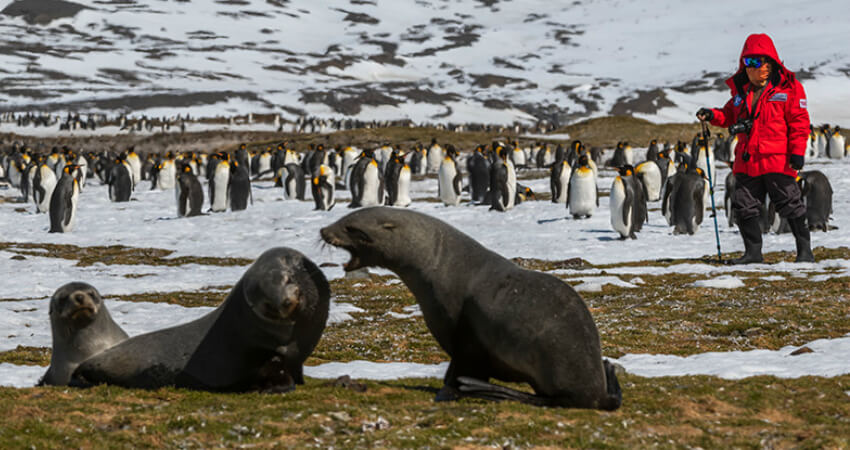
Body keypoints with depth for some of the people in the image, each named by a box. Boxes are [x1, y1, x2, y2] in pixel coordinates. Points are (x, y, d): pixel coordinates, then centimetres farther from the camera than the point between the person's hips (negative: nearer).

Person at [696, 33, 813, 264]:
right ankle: (753, 251, 14)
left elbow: (799, 121, -5)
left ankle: (805, 249, 7)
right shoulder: (741, 89, 13)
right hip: (747, 161, 5)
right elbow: (731, 115, 24)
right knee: (745, 206, 4)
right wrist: (713, 115, 4)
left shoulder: (788, 87, -3)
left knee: (790, 205, -2)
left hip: (777, 159, -5)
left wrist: (797, 152, -10)